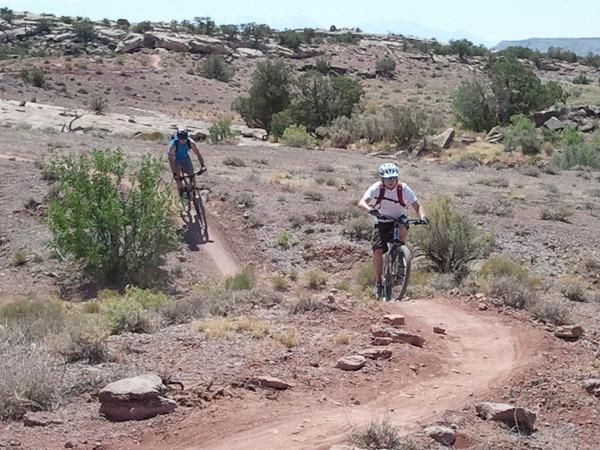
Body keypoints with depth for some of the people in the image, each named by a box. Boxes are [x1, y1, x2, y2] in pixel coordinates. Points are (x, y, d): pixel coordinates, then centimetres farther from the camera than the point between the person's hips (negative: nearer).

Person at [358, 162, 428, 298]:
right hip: (382, 223, 0)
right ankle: (378, 282, 4)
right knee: (377, 251, -14)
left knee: (402, 230, -35)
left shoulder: (404, 189, -17)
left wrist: (422, 216, -40)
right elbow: (362, 202, -32)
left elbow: (417, 206, -18)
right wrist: (370, 209, -54)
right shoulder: (376, 188, -18)